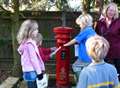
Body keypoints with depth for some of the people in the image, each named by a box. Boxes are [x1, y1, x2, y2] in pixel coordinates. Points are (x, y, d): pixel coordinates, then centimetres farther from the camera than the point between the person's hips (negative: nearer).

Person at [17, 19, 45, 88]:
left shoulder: (27, 42, 11)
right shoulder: (30, 44, -19)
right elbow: (33, 59, -20)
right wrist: (39, 72, -15)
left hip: (29, 71, 9)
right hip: (31, 72, -9)